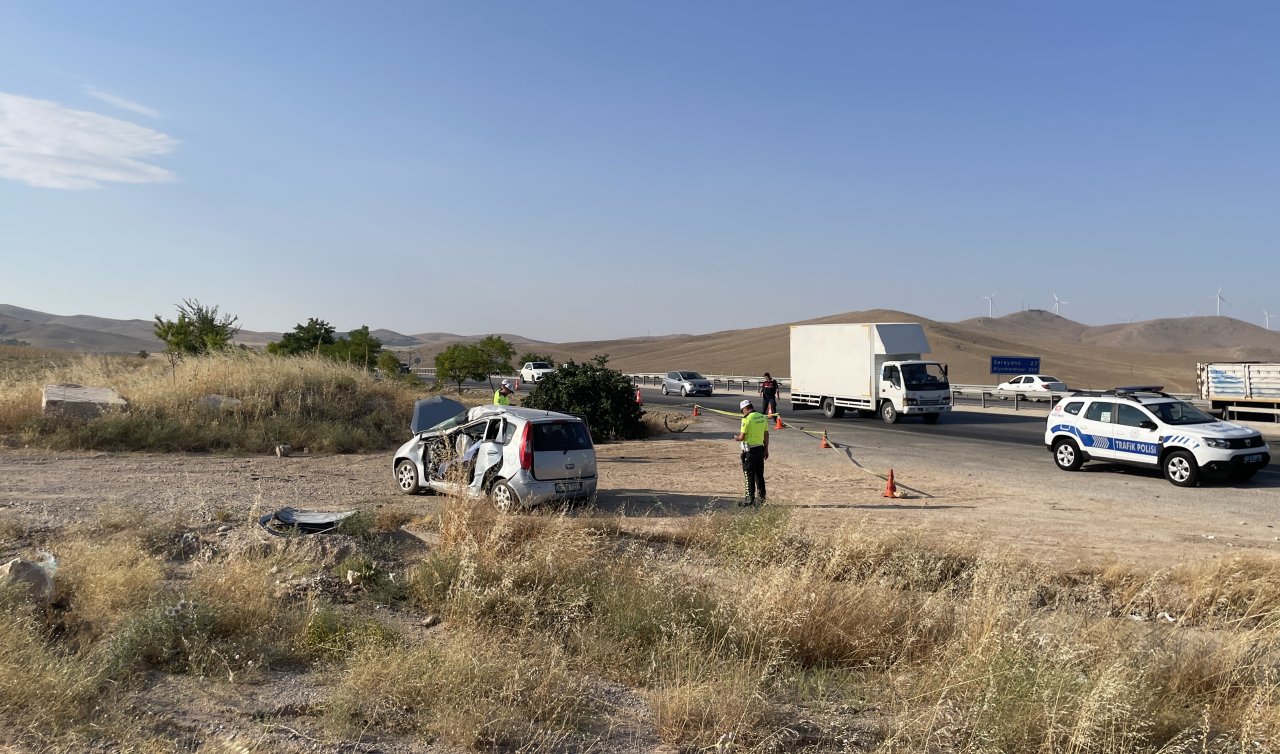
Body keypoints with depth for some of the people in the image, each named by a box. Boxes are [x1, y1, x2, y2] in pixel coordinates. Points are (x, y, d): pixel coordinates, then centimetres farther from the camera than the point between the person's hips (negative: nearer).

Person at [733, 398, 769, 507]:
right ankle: (762, 497, 20)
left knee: (749, 475, 1)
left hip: (750, 450, -7)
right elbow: (766, 435, 10)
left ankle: (750, 499, 4)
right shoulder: (762, 417, 6)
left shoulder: (747, 419, -16)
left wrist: (736, 437, 5)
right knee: (759, 474, 15)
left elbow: (742, 437, -17)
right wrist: (766, 449, 17)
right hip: (760, 448, 7)